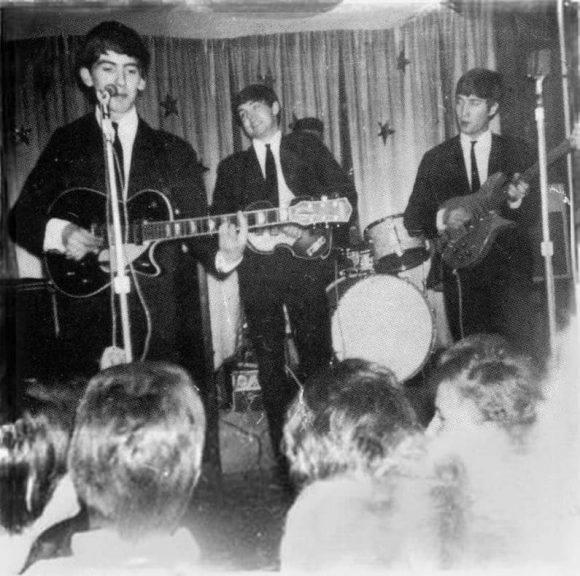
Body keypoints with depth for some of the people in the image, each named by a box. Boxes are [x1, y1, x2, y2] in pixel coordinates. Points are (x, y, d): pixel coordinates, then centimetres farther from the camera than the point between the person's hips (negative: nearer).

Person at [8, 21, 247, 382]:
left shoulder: (175, 152, 10)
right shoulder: (65, 144, 10)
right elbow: (21, 217, 11)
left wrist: (225, 254, -14)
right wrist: (59, 232, -10)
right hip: (88, 324, 0)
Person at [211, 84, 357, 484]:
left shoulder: (308, 148, 15)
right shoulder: (233, 167, 20)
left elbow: (346, 192, 6)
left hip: (306, 261, -2)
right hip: (258, 270, 2)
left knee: (316, 360, -4)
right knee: (270, 365, 2)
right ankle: (284, 456, 10)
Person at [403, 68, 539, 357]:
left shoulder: (518, 153, 8)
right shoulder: (435, 159, 9)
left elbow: (532, 217, 3)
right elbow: (412, 220, 8)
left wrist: (517, 201, -19)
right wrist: (442, 220, -11)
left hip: (509, 266, -1)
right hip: (460, 271, 1)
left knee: (519, 354, -10)